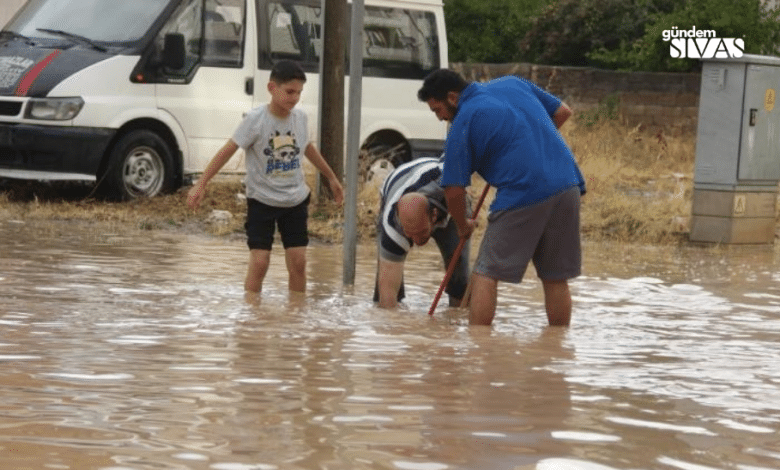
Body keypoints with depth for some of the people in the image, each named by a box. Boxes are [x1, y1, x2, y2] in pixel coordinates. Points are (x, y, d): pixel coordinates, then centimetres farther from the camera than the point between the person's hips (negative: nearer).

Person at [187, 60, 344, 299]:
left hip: (296, 200, 4)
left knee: (298, 261, 1)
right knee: (259, 261, -8)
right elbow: (227, 151, -15)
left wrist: (332, 178, 27)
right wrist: (201, 184, -18)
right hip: (262, 200, -4)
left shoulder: (300, 117, -3)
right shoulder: (255, 120, -17)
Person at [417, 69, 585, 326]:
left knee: (485, 275, 3)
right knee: (556, 279, 14)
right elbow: (562, 112, 24)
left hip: (523, 196, -6)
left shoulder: (462, 124, 0)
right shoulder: (513, 83, 17)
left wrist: (463, 226, 18)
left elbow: (454, 190, 1)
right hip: (568, 187, 7)